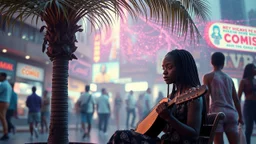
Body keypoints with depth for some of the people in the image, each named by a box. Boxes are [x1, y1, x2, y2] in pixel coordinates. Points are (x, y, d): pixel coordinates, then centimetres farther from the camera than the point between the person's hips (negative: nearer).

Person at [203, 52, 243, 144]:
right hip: (231, 113, 4)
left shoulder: (208, 77, 6)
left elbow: (206, 97, -3)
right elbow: (236, 99, 19)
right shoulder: (229, 78, 19)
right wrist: (240, 116, 24)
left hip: (217, 112, -4)